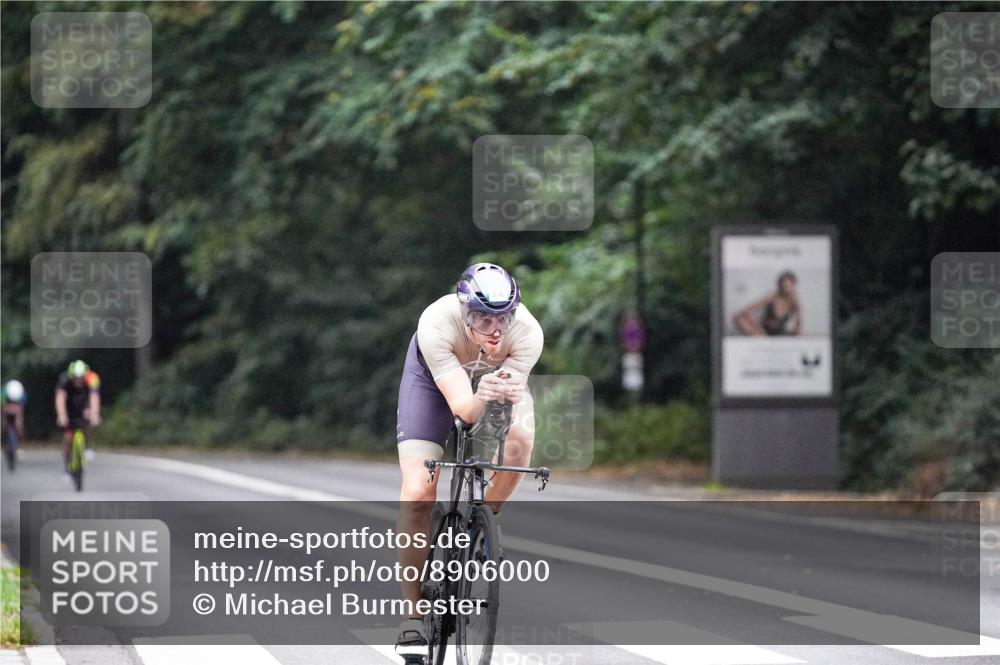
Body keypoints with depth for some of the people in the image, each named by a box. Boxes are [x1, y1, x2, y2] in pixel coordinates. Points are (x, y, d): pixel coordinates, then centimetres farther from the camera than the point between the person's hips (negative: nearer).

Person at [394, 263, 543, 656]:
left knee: (519, 438, -32)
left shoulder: (527, 332, -35)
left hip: (497, 373, 2)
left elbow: (513, 397, -37)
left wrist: (509, 395, -60)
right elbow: (463, 408, -43)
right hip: (434, 376, -2)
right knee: (418, 494, -16)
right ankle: (412, 611, -3)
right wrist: (482, 397, -66)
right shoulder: (436, 324, -40)